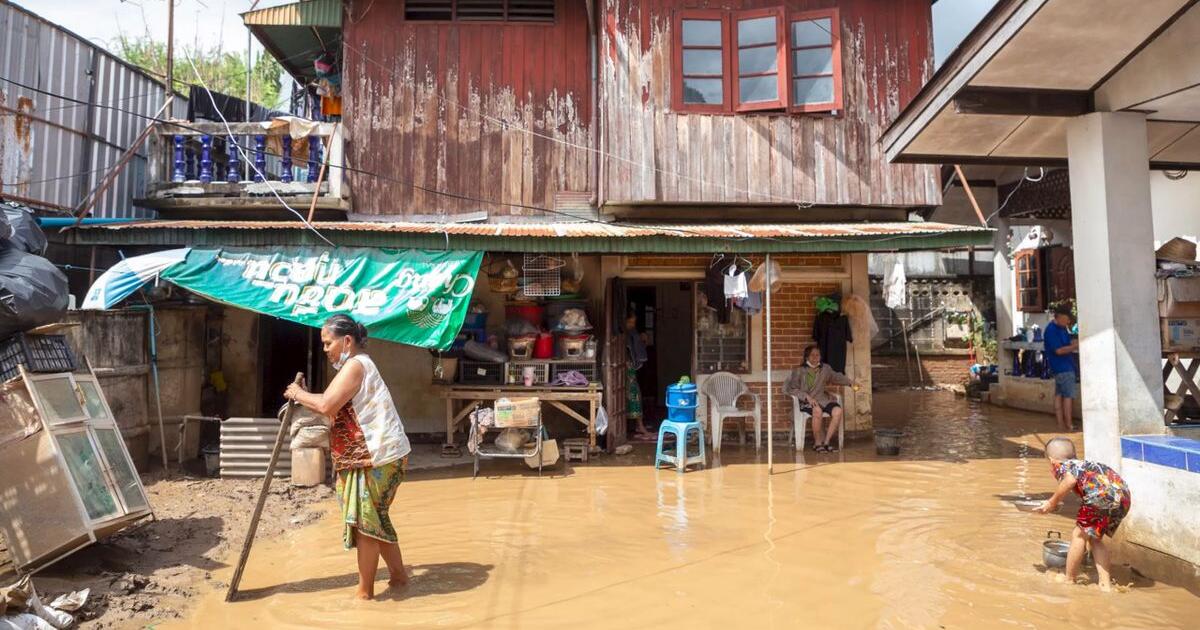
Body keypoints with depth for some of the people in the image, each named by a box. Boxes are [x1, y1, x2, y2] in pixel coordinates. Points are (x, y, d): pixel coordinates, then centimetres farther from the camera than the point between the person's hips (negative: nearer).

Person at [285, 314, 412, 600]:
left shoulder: (355, 365, -14)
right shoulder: (356, 366, 19)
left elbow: (326, 406, -24)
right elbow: (335, 407, 15)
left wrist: (300, 394, -7)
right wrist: (305, 397, 4)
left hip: (377, 457, -11)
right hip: (372, 456, 11)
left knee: (364, 521, -2)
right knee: (375, 518, 19)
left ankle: (365, 592, 9)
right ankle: (398, 574, 30)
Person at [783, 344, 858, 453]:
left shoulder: (825, 368, 11)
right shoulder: (799, 372, -1)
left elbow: (837, 377, 27)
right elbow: (789, 388, -7)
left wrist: (849, 381, 9)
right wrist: (807, 396, -16)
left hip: (822, 399, 4)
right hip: (806, 402, -4)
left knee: (838, 410, -26)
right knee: (817, 410, -37)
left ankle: (826, 441, -14)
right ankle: (818, 442, -18)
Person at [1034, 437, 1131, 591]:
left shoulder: (1060, 465, 13)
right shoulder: (1083, 464, 35)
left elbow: (1070, 479, -13)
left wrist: (1052, 502, 0)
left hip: (1104, 495, -8)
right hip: (1124, 496, 8)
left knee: (1079, 535, 10)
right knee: (1094, 538, 23)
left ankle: (1068, 579, 21)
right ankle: (1105, 583, 24)